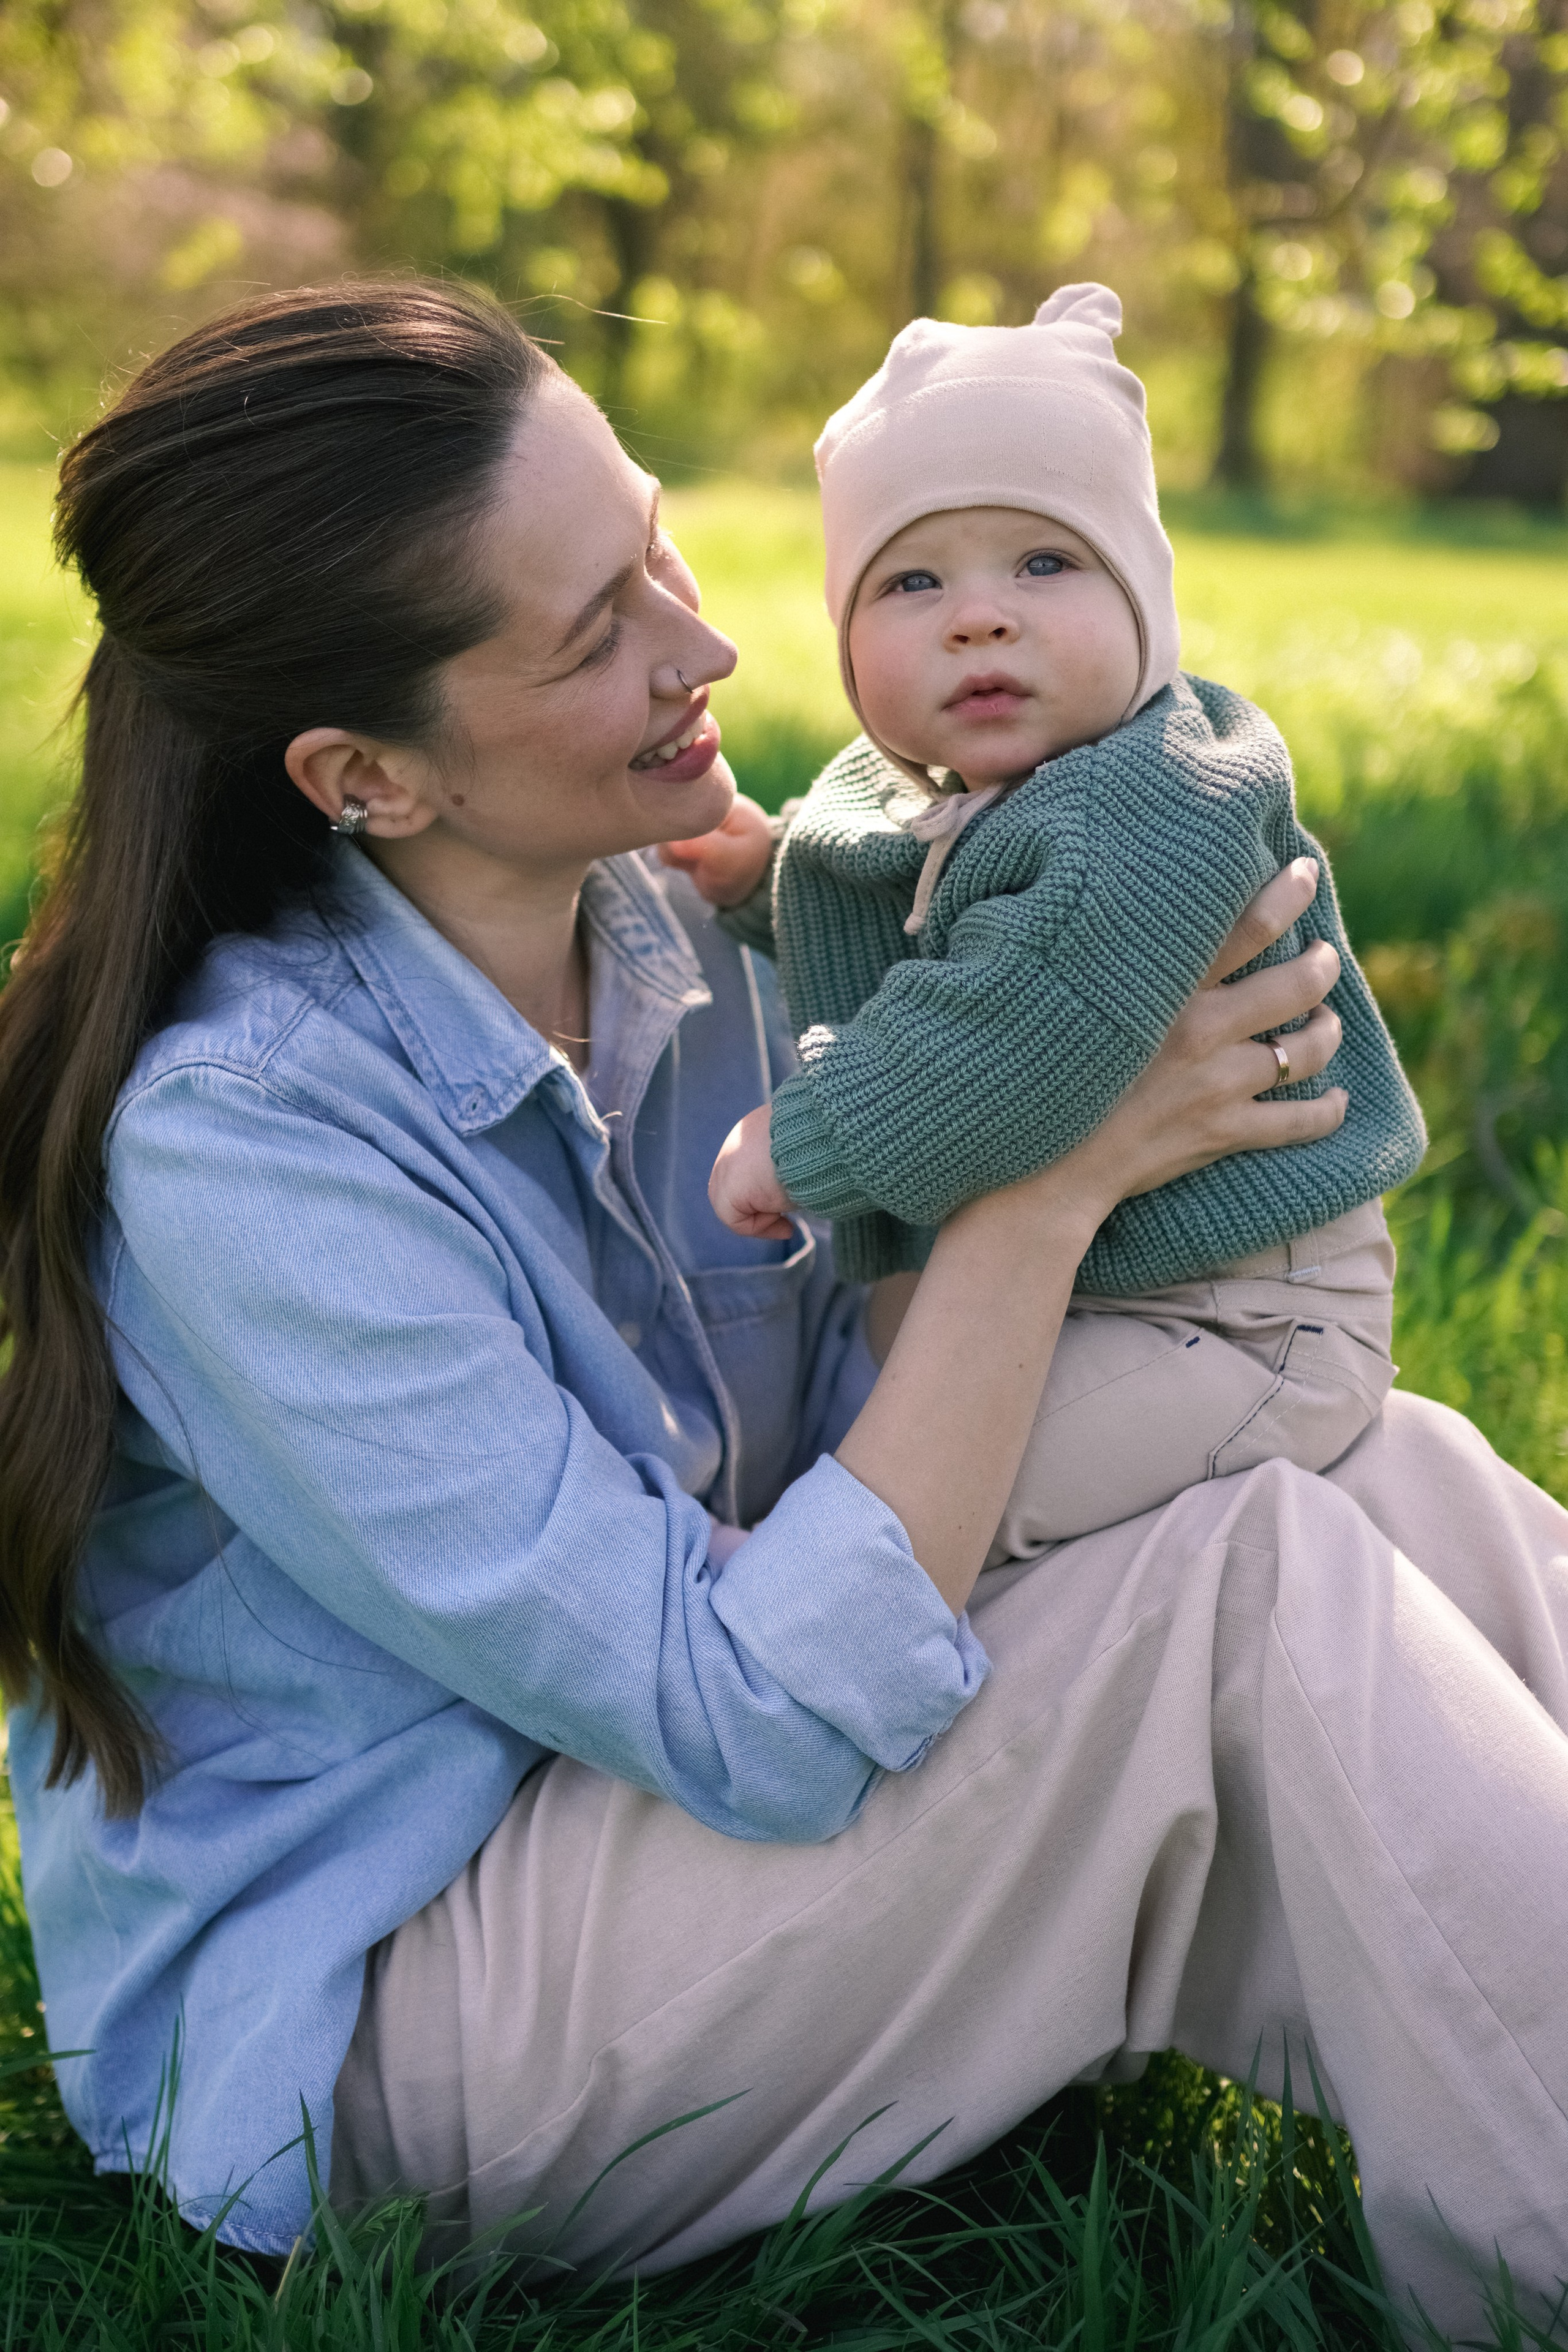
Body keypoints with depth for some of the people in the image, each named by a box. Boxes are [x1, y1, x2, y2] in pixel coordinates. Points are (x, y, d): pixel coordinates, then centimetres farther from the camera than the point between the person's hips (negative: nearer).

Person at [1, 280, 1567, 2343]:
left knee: (1396, 1473, -10)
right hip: (346, 2014, -7)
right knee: (1257, 1579, -22)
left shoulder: (673, 939, -2)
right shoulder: (240, 1136, -26)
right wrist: (1051, 1176, -27)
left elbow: (846, 1446, 1)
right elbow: (755, 1725, -28)